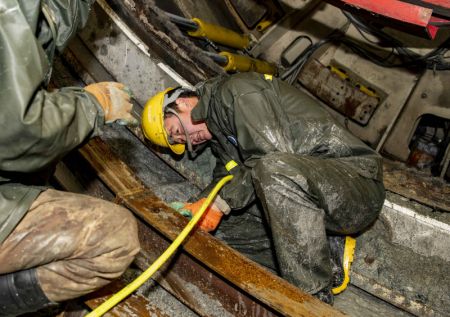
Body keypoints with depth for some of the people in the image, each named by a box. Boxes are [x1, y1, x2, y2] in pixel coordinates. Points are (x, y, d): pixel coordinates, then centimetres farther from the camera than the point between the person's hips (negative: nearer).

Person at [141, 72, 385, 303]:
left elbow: (272, 153, -21)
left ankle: (311, 298, -26)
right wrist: (193, 208, -4)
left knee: (275, 168, -38)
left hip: (356, 174, -9)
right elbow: (227, 177, 13)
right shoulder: (218, 135, 19)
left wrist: (220, 201, -15)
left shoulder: (238, 90, -10)